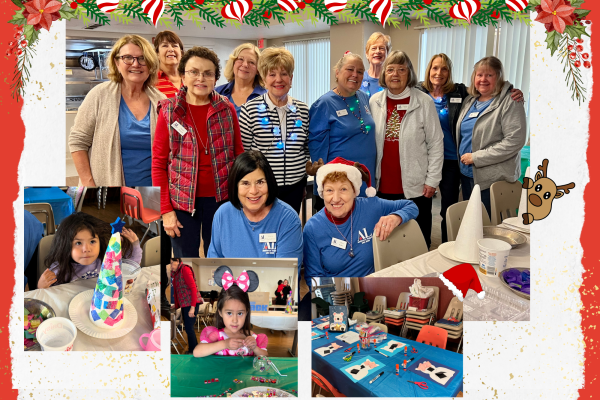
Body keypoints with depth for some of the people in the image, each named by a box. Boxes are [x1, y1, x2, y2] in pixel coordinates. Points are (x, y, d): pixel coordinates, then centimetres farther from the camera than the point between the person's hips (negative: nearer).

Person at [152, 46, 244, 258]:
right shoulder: (169, 111, -3)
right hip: (182, 200, -1)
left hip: (221, 198, 1)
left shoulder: (227, 109, 1)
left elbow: (239, 155, 6)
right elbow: (158, 163, -2)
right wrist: (165, 210, -6)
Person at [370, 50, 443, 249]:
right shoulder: (374, 102, 5)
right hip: (383, 186, 3)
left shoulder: (424, 102, -3)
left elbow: (436, 143, -1)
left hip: (416, 187, -2)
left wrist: (432, 180, -5)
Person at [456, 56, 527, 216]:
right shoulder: (470, 100, 12)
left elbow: (515, 141, -19)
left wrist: (476, 157, -18)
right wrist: (462, 158, 7)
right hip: (467, 173, 7)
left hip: (493, 178, -7)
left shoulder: (510, 101, -9)